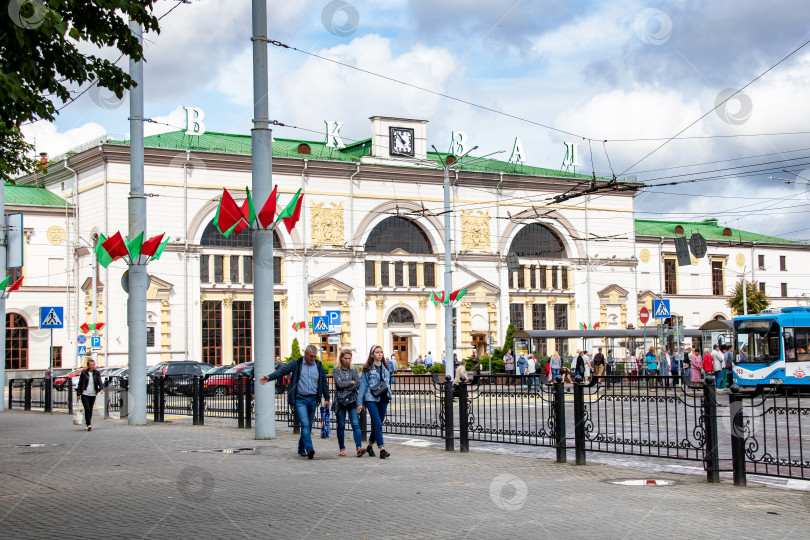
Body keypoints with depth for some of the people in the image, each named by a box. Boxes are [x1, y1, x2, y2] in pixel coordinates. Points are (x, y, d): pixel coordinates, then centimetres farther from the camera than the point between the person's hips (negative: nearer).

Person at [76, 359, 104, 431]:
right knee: (87, 409, -14)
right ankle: (88, 425, -18)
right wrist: (78, 393, 2)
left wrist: (101, 388, -21)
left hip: (93, 394, 3)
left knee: (90, 410, 8)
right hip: (85, 394, -3)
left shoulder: (97, 373, 6)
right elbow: (80, 384, 5)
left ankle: (87, 424, 20)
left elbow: (100, 382, 0)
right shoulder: (84, 373, 0)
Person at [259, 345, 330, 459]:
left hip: (313, 399, 4)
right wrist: (269, 377, -26)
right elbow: (282, 370, -11)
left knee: (308, 425, 9)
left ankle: (301, 449, 21)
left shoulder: (318, 365, 8)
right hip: (300, 399, -4)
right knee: (305, 424, -15)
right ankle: (309, 449, -22)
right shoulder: (296, 363, -2)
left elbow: (324, 382, 14)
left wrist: (326, 398, 13)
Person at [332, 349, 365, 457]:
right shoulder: (336, 370, 2)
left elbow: (358, 385, -2)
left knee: (356, 424, -11)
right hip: (340, 401, -1)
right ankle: (342, 449, 15)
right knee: (341, 426, 6)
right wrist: (352, 382, -4)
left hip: (352, 401, 1)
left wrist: (345, 386, -8)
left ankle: (359, 448, -22)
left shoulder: (354, 370, 9)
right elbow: (339, 384, -11)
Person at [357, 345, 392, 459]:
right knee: (378, 424, -14)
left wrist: (389, 395, 11)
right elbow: (363, 385, -1)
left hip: (383, 398, 5)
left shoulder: (385, 367, 13)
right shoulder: (368, 369, -1)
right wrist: (360, 403, -4)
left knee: (377, 424, 11)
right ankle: (382, 450, -17)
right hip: (371, 399, -5)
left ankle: (370, 446, 29)